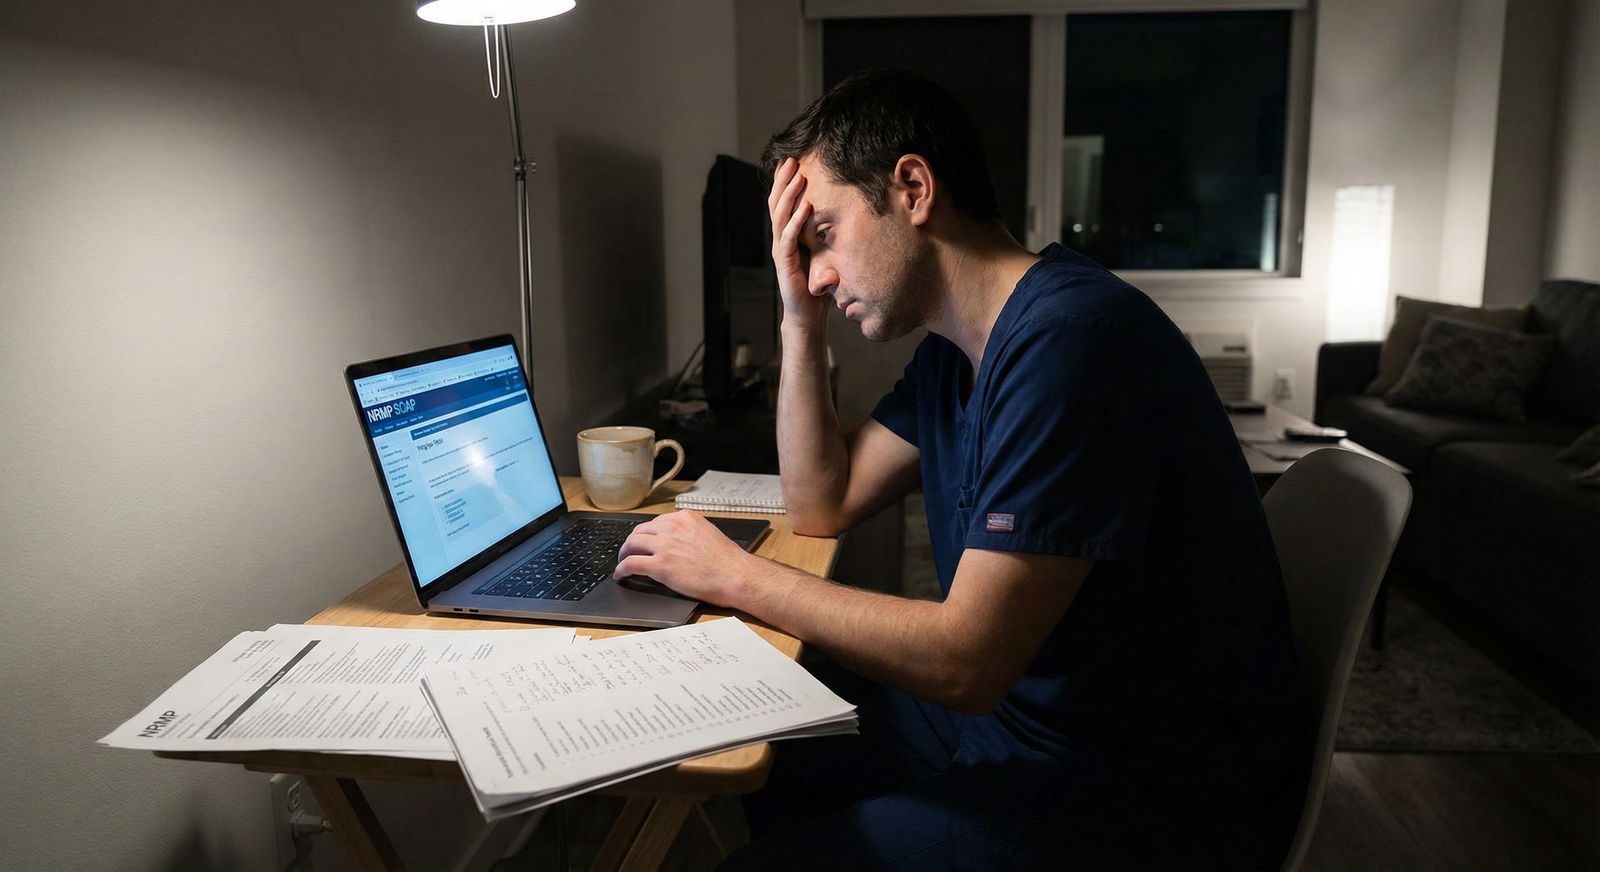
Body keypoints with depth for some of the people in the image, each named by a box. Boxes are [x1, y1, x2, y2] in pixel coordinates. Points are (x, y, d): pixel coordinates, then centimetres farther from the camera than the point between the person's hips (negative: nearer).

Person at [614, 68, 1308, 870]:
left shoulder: (1067, 340, -26)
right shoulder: (955, 347, 5)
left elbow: (965, 661, -27)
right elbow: (820, 507, 10)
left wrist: (736, 575, -16)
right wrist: (802, 320, 1)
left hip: (1150, 789, -8)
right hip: (1012, 703, 9)